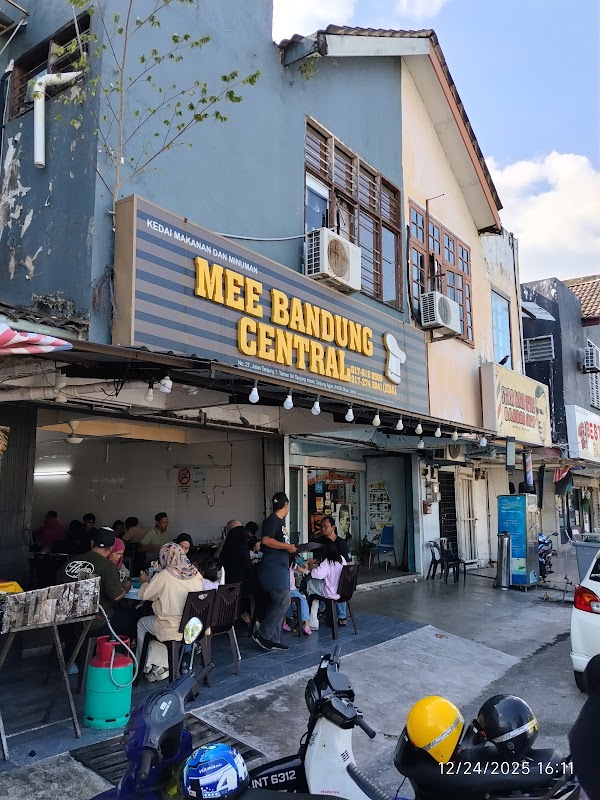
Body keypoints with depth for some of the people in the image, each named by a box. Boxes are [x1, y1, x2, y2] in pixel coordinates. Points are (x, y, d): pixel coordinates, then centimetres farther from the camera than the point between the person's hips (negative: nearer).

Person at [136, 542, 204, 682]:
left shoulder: (164, 576, -18)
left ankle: (141, 665, 36)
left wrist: (144, 581, 16)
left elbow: (144, 595, -5)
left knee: (141, 623, 23)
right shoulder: (196, 574, -4)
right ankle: (162, 665, 23)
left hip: (172, 629, -5)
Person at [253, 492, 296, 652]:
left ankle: (274, 640, 16)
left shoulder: (280, 522, 17)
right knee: (283, 602, -12)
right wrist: (287, 547, -20)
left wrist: (291, 548, 17)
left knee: (277, 603, 11)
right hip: (272, 568, -10)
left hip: (280, 568, 10)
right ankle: (262, 635, -4)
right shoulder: (271, 520, -11)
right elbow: (266, 540, -25)